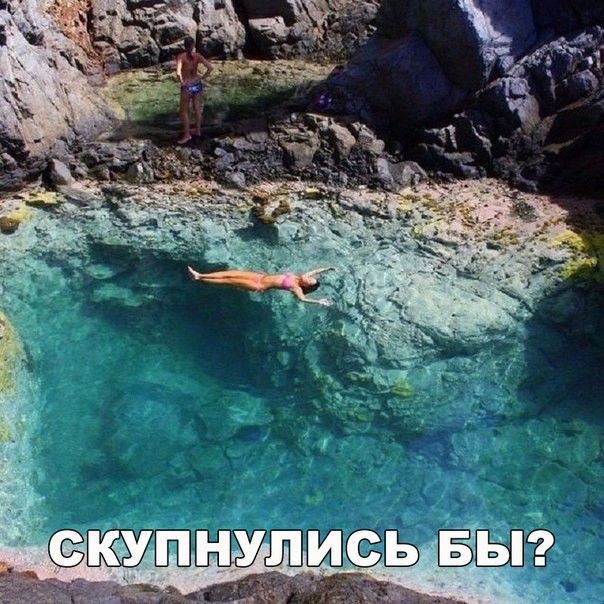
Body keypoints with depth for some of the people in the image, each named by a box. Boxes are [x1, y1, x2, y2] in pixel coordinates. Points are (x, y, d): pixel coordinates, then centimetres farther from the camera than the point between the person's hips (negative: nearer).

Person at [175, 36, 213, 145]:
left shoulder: (181, 56, -15)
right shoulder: (198, 56, -5)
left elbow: (178, 72, -28)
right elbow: (210, 67, -12)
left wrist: (182, 82, -13)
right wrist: (203, 78, -2)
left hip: (187, 87, -4)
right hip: (198, 85, 4)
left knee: (184, 111, 11)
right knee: (198, 109, 18)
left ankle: (187, 134, 13)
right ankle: (198, 131, 31)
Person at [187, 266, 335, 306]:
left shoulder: (296, 288, -17)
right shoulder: (298, 277, 4)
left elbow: (302, 298, -35)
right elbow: (314, 271, 16)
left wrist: (318, 301, -40)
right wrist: (327, 268, 13)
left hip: (260, 286, -7)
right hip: (261, 276, 7)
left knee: (230, 281, -8)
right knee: (231, 273, 1)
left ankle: (199, 279, 0)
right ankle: (199, 275, 5)